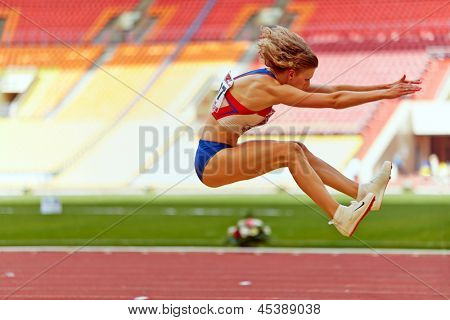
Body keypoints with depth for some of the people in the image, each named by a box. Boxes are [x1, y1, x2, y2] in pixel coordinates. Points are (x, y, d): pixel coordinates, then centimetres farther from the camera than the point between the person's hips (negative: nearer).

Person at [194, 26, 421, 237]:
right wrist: (385, 94, -14)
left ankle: (361, 192, 1)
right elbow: (334, 100, -19)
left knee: (298, 150, 5)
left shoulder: (268, 78, 7)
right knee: (290, 151, -20)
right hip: (210, 162, -9)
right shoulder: (267, 88, -20)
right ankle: (340, 218, -21)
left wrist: (385, 87, 6)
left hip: (221, 154, 9)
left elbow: (332, 89, 8)